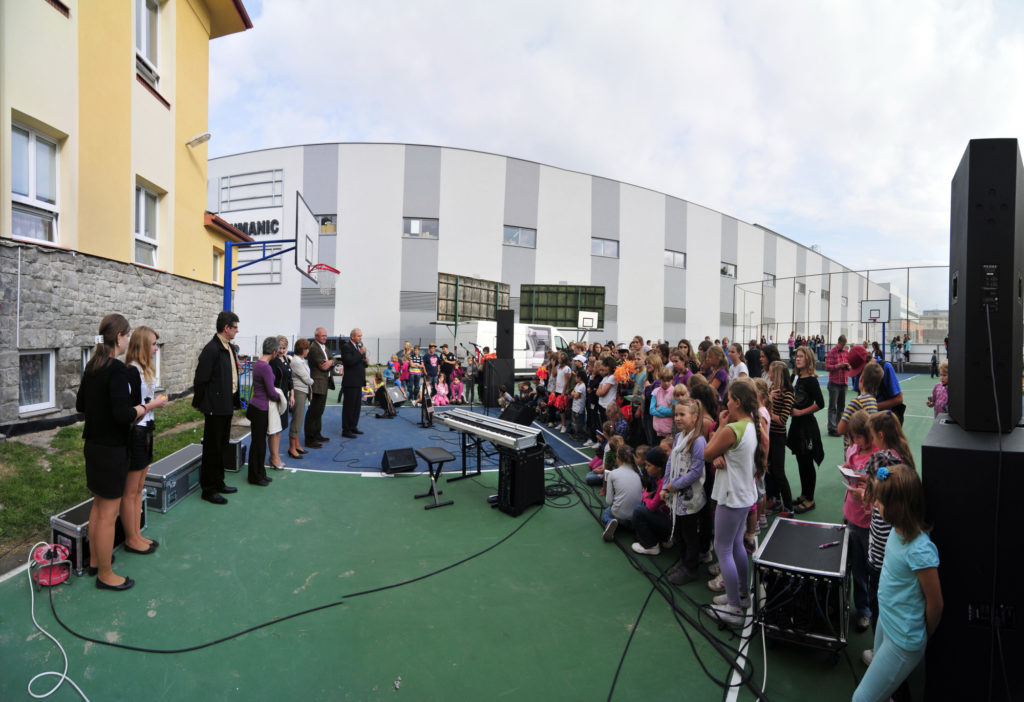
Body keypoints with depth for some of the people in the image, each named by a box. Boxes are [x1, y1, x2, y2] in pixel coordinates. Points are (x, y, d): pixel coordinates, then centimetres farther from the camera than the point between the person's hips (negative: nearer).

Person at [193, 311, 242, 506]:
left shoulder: (230, 347, 11)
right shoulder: (212, 349, -17)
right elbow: (200, 379, -16)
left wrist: (235, 399, 14)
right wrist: (199, 403, -9)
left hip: (227, 405, 9)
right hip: (215, 407, -9)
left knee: (222, 446, 18)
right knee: (212, 448, 2)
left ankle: (218, 482, 32)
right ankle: (209, 489, 14)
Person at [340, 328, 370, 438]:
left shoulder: (360, 346, 15)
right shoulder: (346, 346, -11)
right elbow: (349, 362, -23)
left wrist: (366, 362, 0)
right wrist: (360, 353, -22)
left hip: (358, 381, 8)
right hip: (350, 382, -8)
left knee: (356, 405, 14)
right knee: (349, 406, -3)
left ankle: (353, 427, 25)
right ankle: (346, 430, 4)